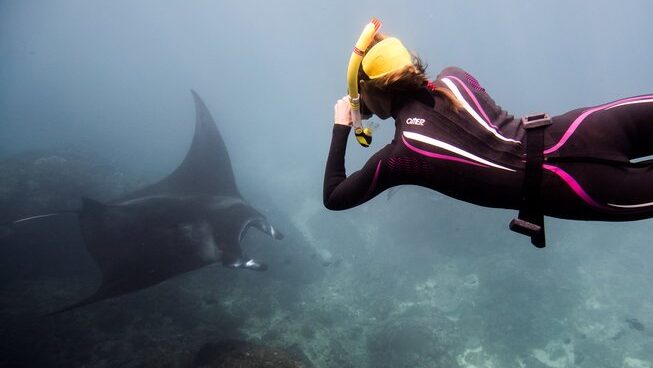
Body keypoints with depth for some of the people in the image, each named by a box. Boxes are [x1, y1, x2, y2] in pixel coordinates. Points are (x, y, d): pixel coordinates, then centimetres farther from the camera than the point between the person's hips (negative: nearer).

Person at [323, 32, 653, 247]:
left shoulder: (396, 156, -6)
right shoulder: (452, 77, 6)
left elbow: (334, 198, 7)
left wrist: (340, 128, 10)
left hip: (559, 188, -4)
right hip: (569, 136, 5)